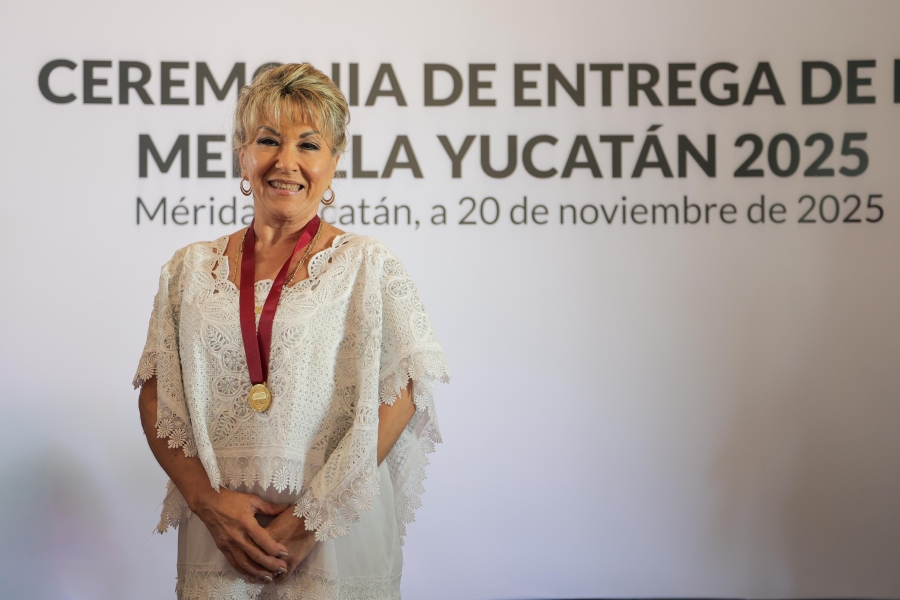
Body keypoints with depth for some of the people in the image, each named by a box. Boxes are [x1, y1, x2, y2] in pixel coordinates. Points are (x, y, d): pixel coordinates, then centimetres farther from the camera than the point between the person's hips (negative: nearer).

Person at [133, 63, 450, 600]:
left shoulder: (368, 267, -1)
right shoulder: (191, 270, 7)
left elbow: (399, 398, -9)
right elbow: (156, 399, 6)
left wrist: (311, 519, -14)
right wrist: (209, 500, -8)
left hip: (337, 541, -2)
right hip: (215, 536, 2)